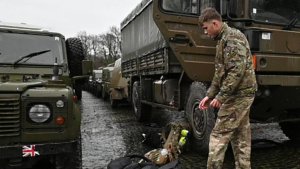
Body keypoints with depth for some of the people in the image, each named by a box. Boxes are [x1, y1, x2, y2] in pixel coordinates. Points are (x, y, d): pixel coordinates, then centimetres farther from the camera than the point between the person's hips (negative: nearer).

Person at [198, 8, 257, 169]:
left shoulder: (232, 37, -13)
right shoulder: (223, 40, 18)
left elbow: (237, 71, -23)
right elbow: (220, 73, 19)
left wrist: (220, 96, -20)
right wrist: (209, 95, 14)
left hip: (238, 94, -10)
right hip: (242, 94, 10)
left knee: (219, 135, -4)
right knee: (241, 136, 14)